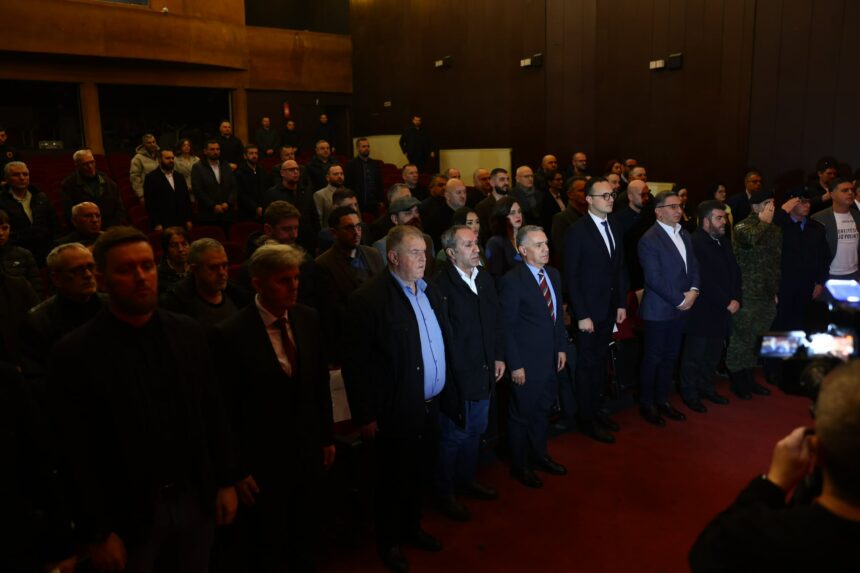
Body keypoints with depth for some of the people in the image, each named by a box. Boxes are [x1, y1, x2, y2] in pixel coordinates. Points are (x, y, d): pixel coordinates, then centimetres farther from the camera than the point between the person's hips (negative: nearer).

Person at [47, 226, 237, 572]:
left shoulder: (189, 333, -2)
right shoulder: (74, 354, -13)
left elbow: (213, 413, 4)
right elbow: (77, 457, -11)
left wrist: (225, 482, 4)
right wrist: (98, 534, -9)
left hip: (195, 499, 3)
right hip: (127, 514, -3)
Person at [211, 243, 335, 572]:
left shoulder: (309, 319, -5)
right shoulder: (231, 334, -21)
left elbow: (321, 383, 4)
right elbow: (227, 410, -16)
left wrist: (327, 437, 9)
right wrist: (238, 470, -12)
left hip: (309, 452, 5)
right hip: (263, 461, -4)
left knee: (306, 539, 25)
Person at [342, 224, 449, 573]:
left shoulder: (429, 292, 4)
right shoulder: (369, 299, -19)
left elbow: (443, 343, 10)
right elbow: (356, 363, -17)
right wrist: (365, 416, -16)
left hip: (429, 405, 6)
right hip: (396, 411, -6)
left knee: (415, 473, 24)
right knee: (392, 478, 14)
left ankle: (412, 528, 45)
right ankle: (389, 542, 37)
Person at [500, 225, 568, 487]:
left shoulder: (554, 274, 4)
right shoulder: (512, 281, -18)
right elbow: (506, 326, -16)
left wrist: (562, 348, 10)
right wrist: (515, 365, -16)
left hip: (550, 358, 7)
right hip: (527, 362, -6)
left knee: (542, 411, 21)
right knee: (522, 415, 11)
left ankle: (539, 456, 41)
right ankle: (520, 466, 29)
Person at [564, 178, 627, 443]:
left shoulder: (615, 227, 7)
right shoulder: (577, 231, -13)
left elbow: (620, 268, 12)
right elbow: (571, 276, -15)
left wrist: (621, 304, 7)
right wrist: (581, 315, -17)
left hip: (609, 310, 6)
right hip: (587, 311, -6)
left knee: (600, 362, 15)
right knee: (587, 365, 5)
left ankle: (595, 410, 29)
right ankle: (586, 419, 18)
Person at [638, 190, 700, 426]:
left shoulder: (685, 235, 10)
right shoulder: (649, 239, -15)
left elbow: (693, 266, 11)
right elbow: (654, 278, -20)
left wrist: (693, 290, -8)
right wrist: (680, 300, -15)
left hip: (681, 308, 7)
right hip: (659, 309, -7)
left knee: (670, 357, 15)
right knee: (653, 358, 5)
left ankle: (662, 400, 29)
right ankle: (646, 404, 20)